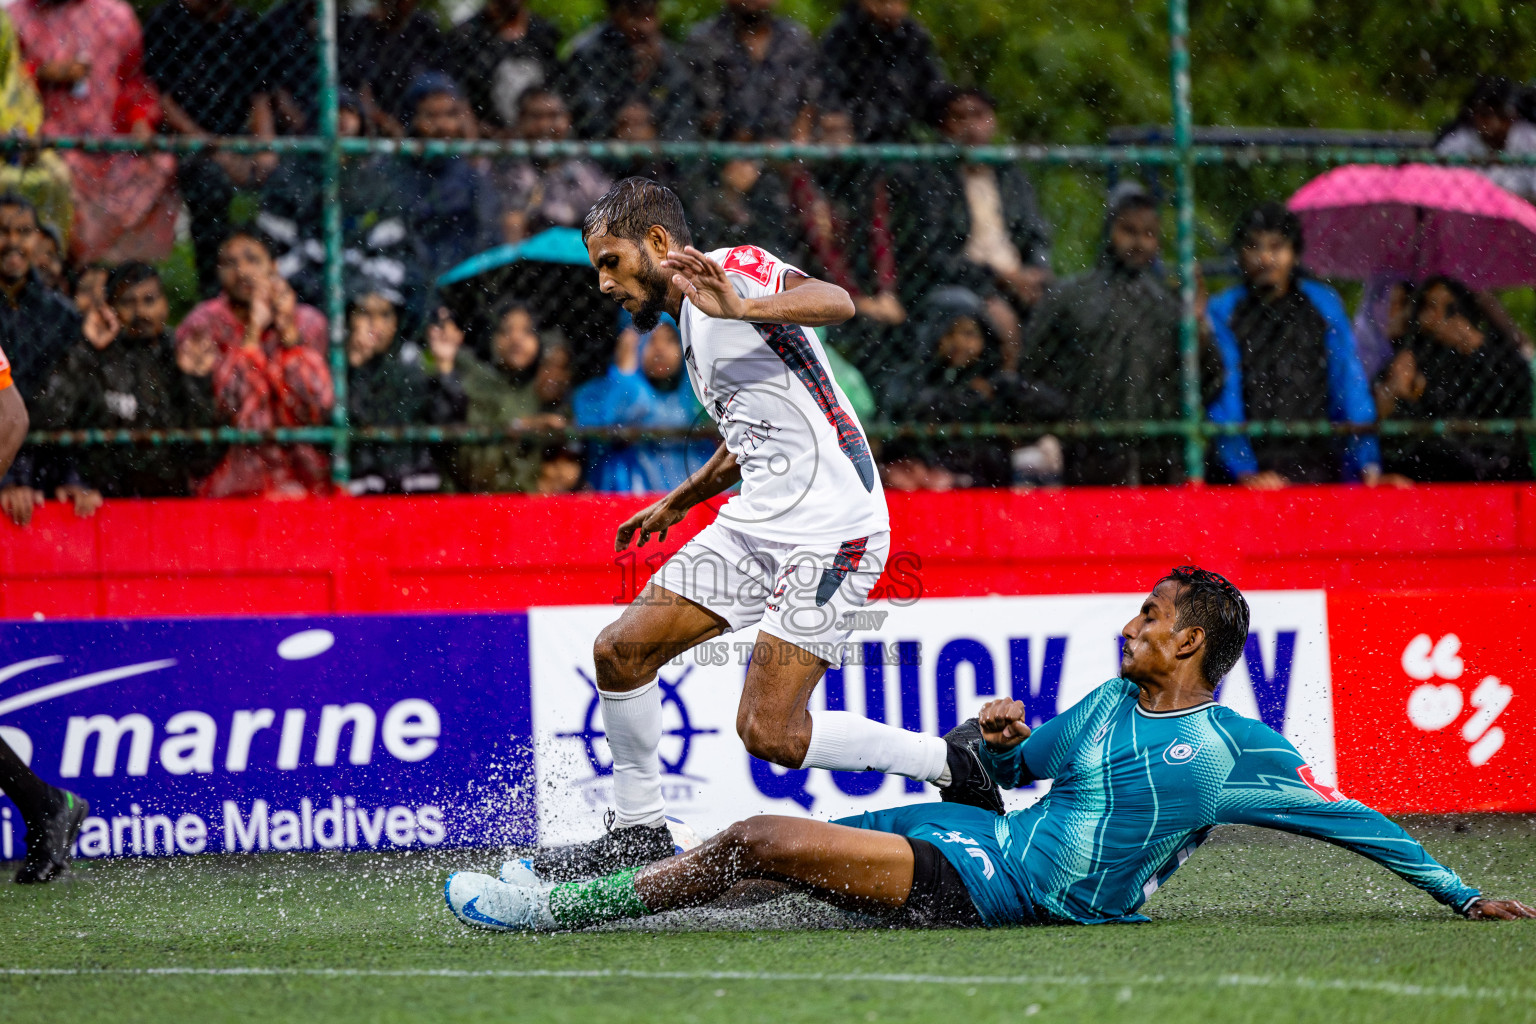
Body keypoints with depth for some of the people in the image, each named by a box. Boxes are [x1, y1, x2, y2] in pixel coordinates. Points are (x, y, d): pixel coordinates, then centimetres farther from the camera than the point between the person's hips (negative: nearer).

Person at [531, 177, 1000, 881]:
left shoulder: (734, 268, -9)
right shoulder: (695, 321, 20)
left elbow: (835, 302, -29)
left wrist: (743, 308, -45)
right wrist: (678, 502, 41)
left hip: (830, 530, -10)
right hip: (754, 524, 10)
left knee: (768, 732, -15)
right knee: (621, 650, 3)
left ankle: (952, 763, 1)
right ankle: (639, 830, 15)